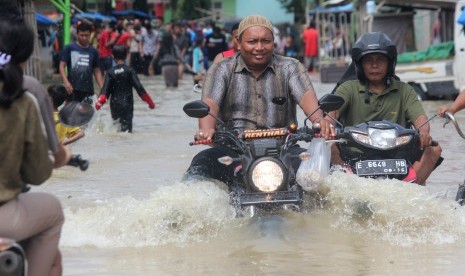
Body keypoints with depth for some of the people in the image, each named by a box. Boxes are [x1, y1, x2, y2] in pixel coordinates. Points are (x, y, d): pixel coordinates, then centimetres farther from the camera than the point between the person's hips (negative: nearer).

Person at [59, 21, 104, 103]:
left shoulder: (93, 51, 11)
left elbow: (97, 71, 14)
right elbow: (62, 66, -2)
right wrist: (66, 82, -17)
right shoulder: (69, 49, 2)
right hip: (73, 89, -3)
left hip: (88, 90, 3)